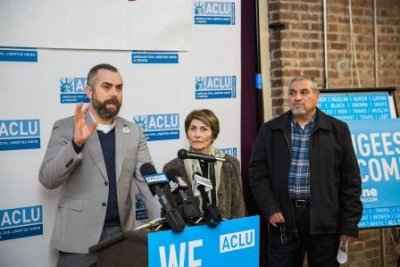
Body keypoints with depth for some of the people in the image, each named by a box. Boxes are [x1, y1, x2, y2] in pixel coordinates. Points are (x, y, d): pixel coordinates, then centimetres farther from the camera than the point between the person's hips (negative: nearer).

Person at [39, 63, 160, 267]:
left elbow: (148, 180, 1)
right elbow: (47, 179, -9)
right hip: (78, 236, -2)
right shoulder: (65, 128, -2)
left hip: (122, 232, 3)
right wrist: (76, 143, -23)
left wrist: (161, 222, -13)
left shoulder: (133, 131, 6)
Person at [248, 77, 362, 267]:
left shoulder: (337, 130, 4)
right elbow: (257, 173, 5)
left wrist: (350, 224, -1)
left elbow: (350, 179, 3)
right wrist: (270, 209, -7)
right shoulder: (270, 130, 7)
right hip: (283, 217, 1)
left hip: (325, 219, 0)